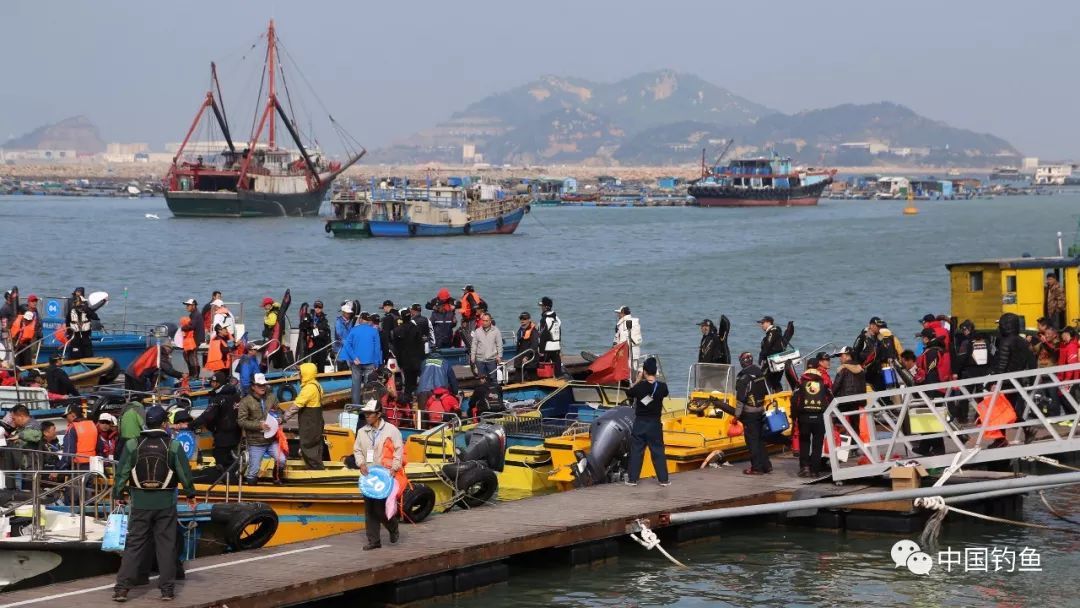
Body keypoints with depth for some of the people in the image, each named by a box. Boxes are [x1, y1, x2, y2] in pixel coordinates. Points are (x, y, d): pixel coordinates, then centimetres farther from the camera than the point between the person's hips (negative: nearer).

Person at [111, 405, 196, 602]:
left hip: (140, 503, 1)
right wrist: (190, 494, 15)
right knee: (166, 545, 8)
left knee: (134, 544, 5)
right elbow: (184, 473, 0)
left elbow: (122, 473, 0)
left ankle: (122, 587, -2)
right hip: (166, 503, -1)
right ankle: (167, 588, 10)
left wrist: (117, 495, 12)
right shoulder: (173, 446, -4)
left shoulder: (132, 445, -3)